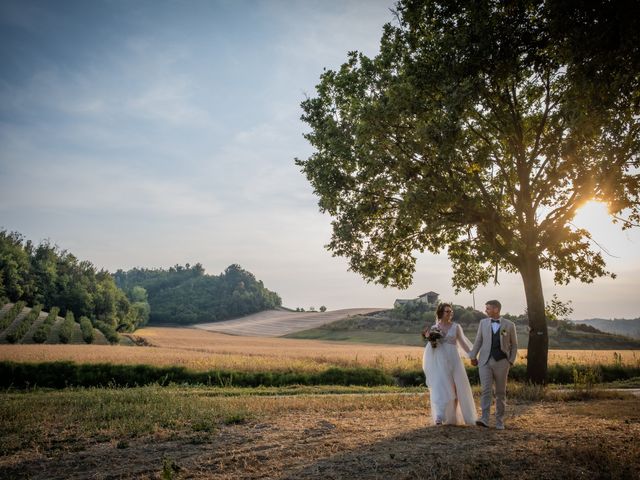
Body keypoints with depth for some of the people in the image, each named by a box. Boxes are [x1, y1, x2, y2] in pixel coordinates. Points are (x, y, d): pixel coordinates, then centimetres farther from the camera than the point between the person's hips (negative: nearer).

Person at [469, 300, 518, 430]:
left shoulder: (509, 325, 0)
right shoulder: (483, 322, 5)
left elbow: (514, 345, 7)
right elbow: (478, 341, 11)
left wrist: (511, 361, 1)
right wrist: (473, 356, 10)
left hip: (501, 362, -1)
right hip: (485, 361, 1)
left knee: (500, 392, 7)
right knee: (486, 390, -10)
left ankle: (499, 421, 17)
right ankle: (484, 419, -15)